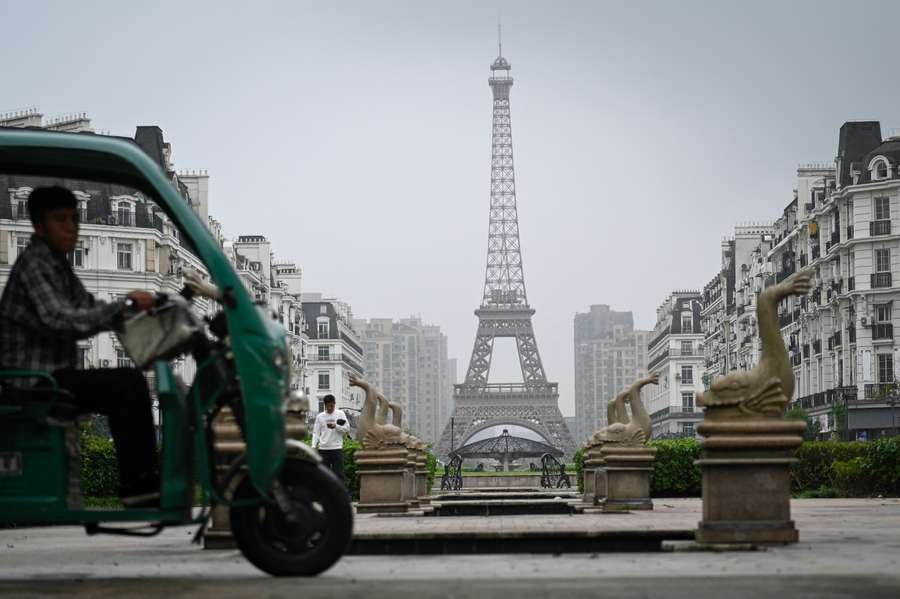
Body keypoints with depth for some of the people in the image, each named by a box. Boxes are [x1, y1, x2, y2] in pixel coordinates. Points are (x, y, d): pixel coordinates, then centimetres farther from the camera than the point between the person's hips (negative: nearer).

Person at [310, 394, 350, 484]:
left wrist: (336, 426, -14)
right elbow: (316, 433, 9)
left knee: (339, 473, -3)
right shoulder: (320, 416, 11)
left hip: (337, 448, -2)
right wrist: (314, 446, -5)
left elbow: (347, 429, 2)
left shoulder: (340, 414, 7)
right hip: (323, 449, 2)